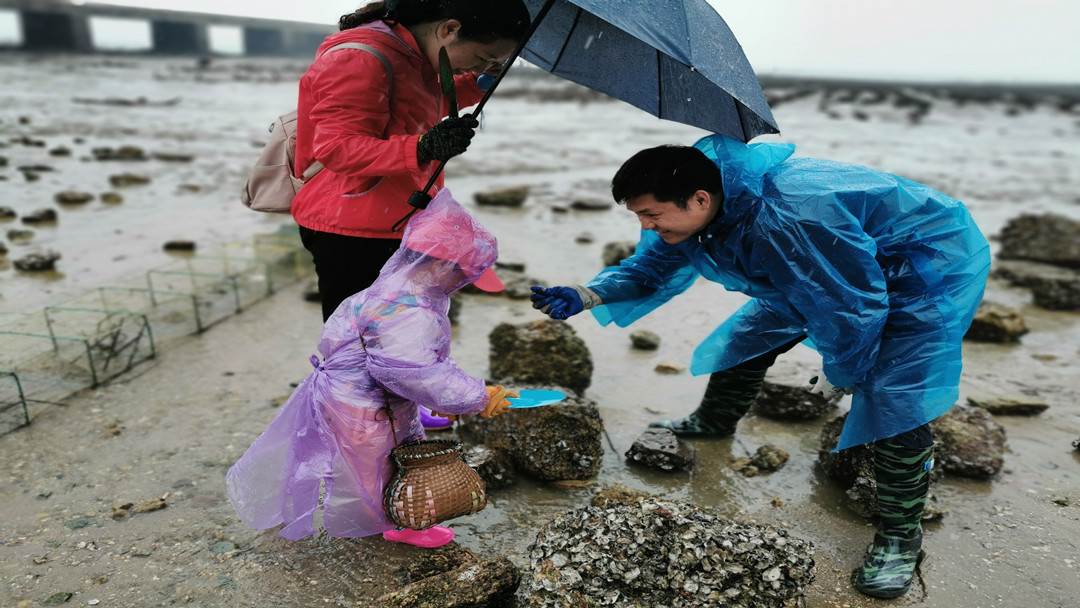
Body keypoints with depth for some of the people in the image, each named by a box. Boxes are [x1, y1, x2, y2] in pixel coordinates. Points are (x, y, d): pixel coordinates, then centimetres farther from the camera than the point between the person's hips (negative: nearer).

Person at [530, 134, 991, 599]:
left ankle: (900, 535, 2)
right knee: (754, 332, 10)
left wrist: (840, 372, -13)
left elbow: (852, 304, -31)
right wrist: (587, 296, -19)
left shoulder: (787, 219, -43)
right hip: (832, 267, 8)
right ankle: (713, 423, 36)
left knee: (894, 399, -19)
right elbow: (654, 266, -2)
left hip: (932, 266, -8)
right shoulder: (688, 209, -15)